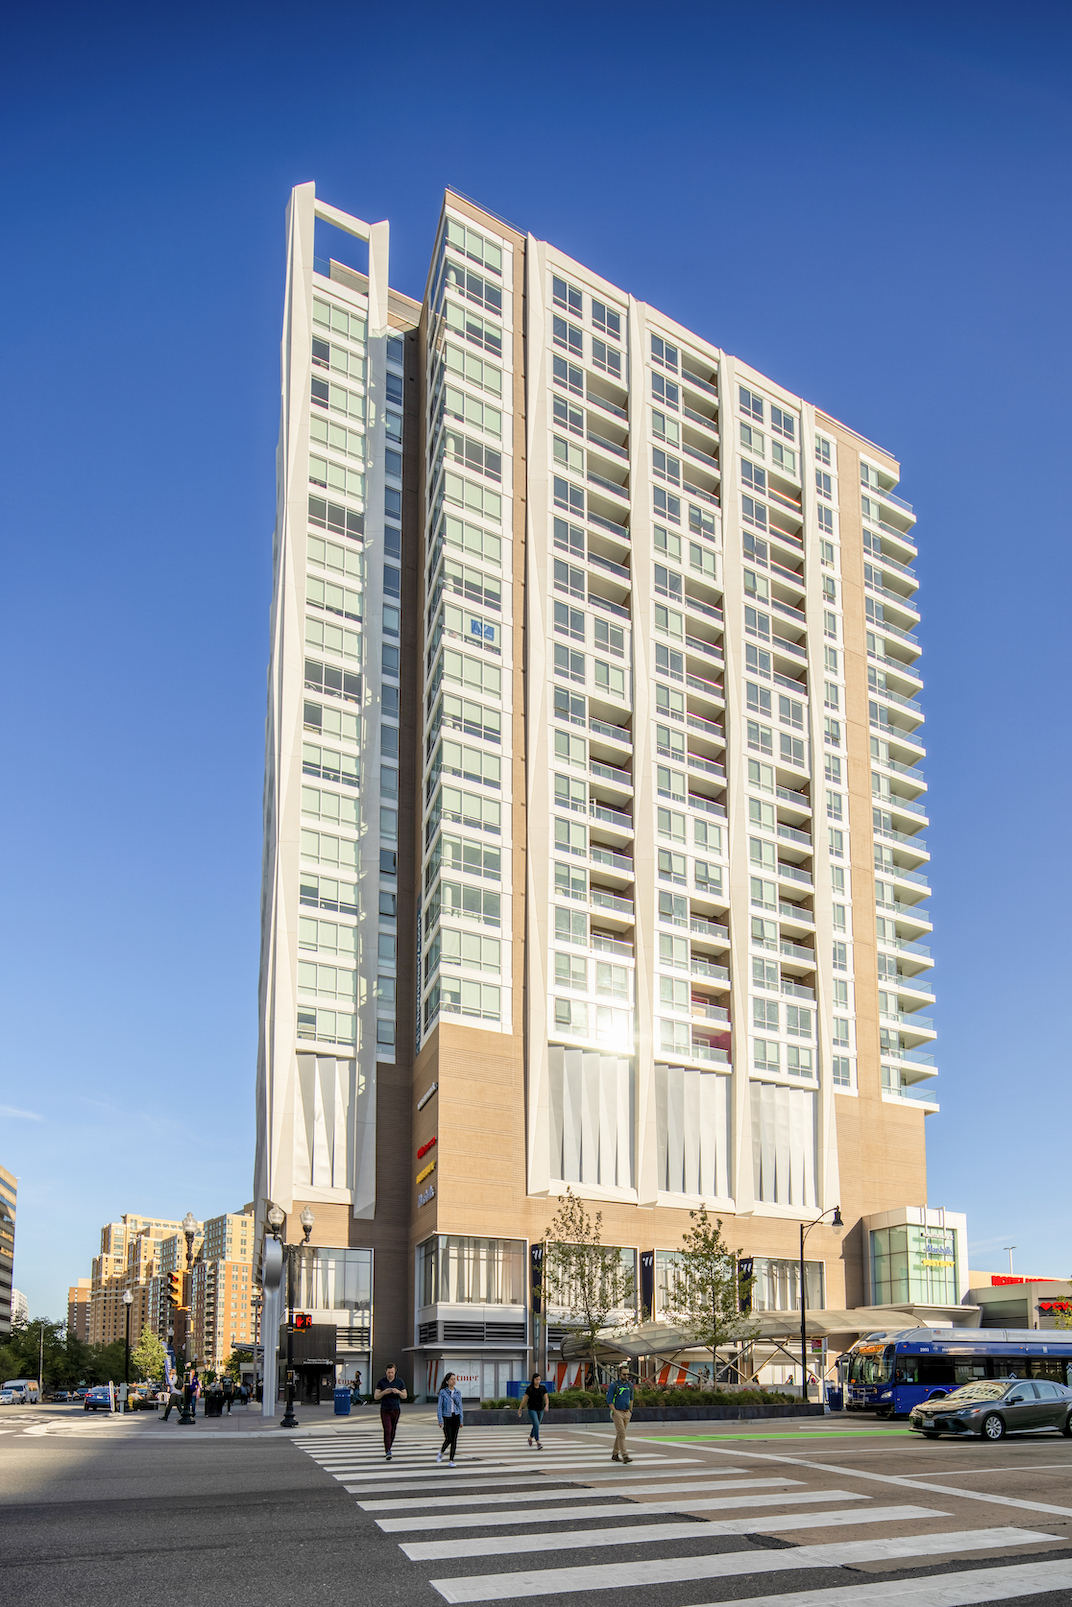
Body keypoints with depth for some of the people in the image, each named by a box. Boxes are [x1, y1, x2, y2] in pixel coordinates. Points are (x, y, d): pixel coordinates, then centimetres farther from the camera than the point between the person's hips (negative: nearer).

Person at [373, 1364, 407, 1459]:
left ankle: (388, 1449, 26)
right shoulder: (381, 1382, -1)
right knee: (387, 1431, -14)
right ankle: (388, 1452, -18)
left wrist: (398, 1392, -16)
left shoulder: (400, 1382, 1)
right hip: (385, 1410, -2)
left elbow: (405, 1396, 5)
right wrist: (384, 1392, -20)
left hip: (396, 1410, 2)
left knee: (393, 1432, 8)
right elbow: (376, 1397, -1)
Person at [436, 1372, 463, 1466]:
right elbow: (439, 1406, -6)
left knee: (454, 1440, -2)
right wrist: (440, 1420, -12)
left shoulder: (458, 1392, 6)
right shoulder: (443, 1392, -5)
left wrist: (461, 1420, 9)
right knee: (449, 1439, -9)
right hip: (446, 1418, -3)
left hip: (456, 1417, 3)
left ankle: (451, 1461, 3)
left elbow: (460, 1406, 12)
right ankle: (441, 1452, 22)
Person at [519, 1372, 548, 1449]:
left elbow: (546, 1398, -2)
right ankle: (538, 1444, -20)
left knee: (536, 1426, 16)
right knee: (536, 1425, -18)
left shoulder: (543, 1388, 0)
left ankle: (530, 1438, 43)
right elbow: (524, 1399, -1)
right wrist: (520, 1408, 5)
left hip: (540, 1410, 4)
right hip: (532, 1410, -4)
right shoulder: (529, 1389, -8)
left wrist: (546, 1405, -21)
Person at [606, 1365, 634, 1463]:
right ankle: (625, 1456, -17)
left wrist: (630, 1411, 14)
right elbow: (609, 1401, -10)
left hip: (626, 1413, 6)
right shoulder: (613, 1385, -11)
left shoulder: (629, 1385, 6)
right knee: (621, 1434, -14)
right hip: (617, 1412, -6)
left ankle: (614, 1454, 21)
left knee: (619, 1434, 11)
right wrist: (615, 1413, -14)